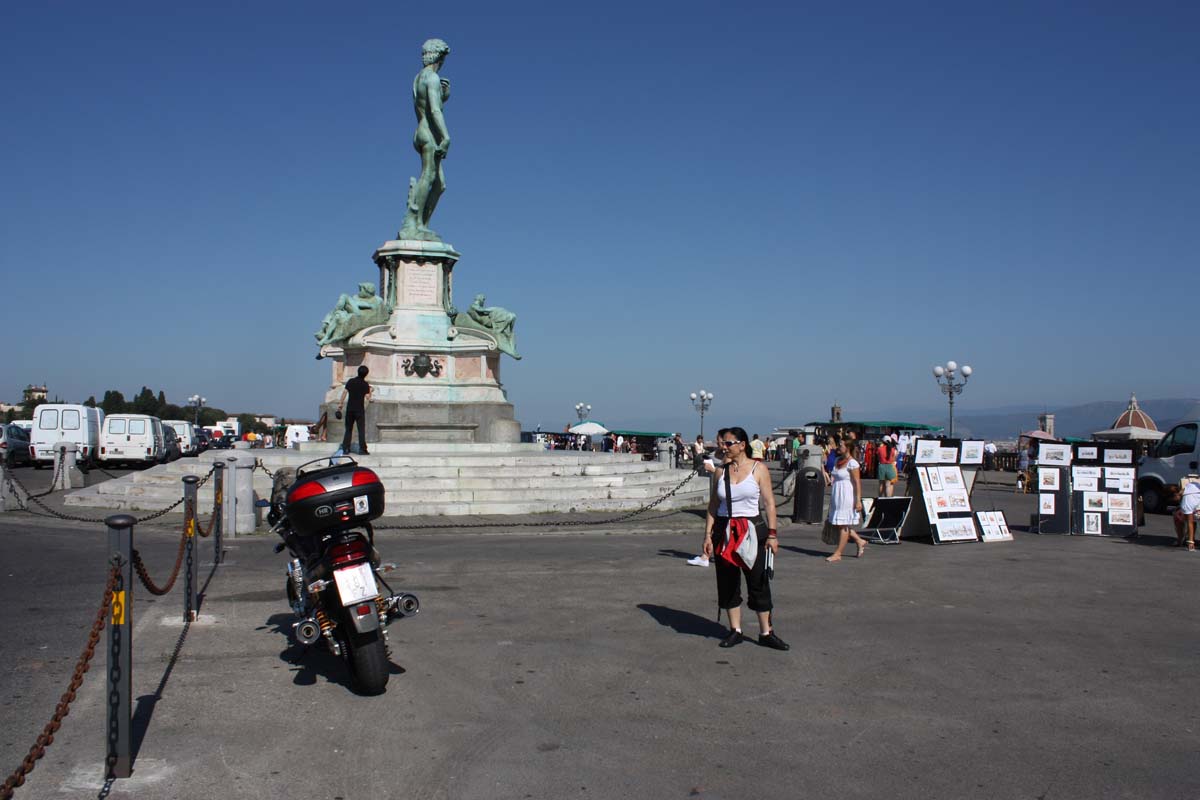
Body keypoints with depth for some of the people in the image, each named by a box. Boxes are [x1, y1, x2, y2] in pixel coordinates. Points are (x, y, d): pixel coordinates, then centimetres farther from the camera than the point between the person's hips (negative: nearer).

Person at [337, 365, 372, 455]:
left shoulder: (351, 381, 4)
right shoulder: (365, 384, -5)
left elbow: (344, 392, 1)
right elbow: (368, 397, -7)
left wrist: (340, 403, 7)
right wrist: (370, 390, 11)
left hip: (350, 409, 3)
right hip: (360, 409, -3)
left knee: (348, 429, 11)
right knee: (361, 430, -1)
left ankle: (345, 448, 9)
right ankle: (362, 449, -5)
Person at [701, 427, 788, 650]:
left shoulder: (758, 469, -3)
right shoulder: (721, 471, 6)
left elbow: (769, 502, -4)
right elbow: (713, 505, 9)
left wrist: (772, 533, -9)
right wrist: (708, 534, 3)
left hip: (752, 529, -3)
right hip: (724, 531, 3)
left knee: (758, 581, 0)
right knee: (728, 582, 7)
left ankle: (766, 632, 11)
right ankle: (735, 631, 18)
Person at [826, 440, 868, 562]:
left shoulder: (852, 463, -14)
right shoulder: (837, 461, 11)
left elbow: (857, 482, -16)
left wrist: (858, 500, -20)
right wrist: (832, 497, 19)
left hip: (847, 496, -8)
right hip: (837, 496, 8)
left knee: (843, 524, -1)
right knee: (840, 524, 12)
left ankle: (838, 554, 4)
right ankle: (860, 541, 29)